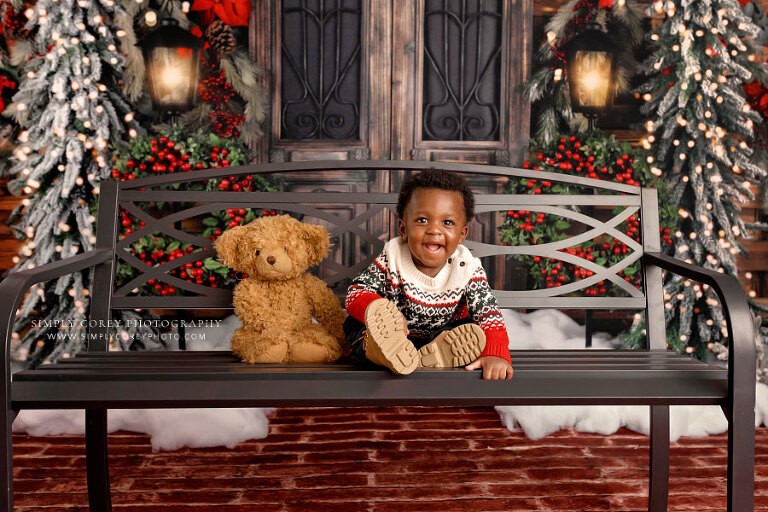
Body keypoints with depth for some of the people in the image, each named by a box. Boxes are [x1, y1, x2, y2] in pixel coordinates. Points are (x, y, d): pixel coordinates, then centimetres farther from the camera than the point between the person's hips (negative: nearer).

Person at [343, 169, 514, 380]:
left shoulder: (468, 270, -12)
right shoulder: (391, 259, -13)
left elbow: (489, 315, -18)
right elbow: (356, 292, -16)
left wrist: (495, 354, -39)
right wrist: (380, 313, -41)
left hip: (444, 336, 1)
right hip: (391, 337, 0)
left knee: (471, 330, -22)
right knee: (355, 323, -23)